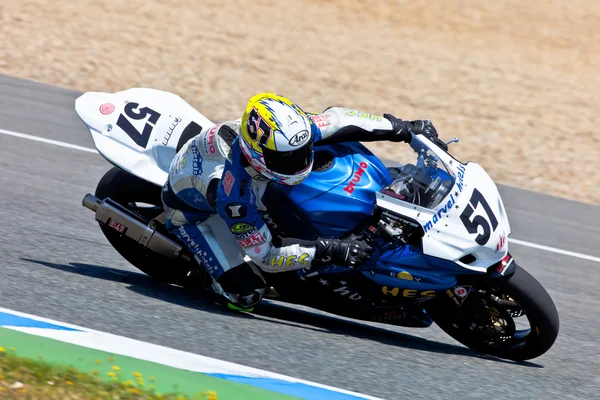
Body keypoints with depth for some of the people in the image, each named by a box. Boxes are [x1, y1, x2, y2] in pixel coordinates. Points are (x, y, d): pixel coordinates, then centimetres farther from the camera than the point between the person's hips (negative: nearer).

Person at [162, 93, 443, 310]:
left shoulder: (286, 132, -31)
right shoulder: (235, 194, -45)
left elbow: (335, 119, -14)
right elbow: (265, 254, -34)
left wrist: (402, 129, -15)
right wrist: (327, 251, -42)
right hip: (191, 208, -7)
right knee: (247, 293, -17)